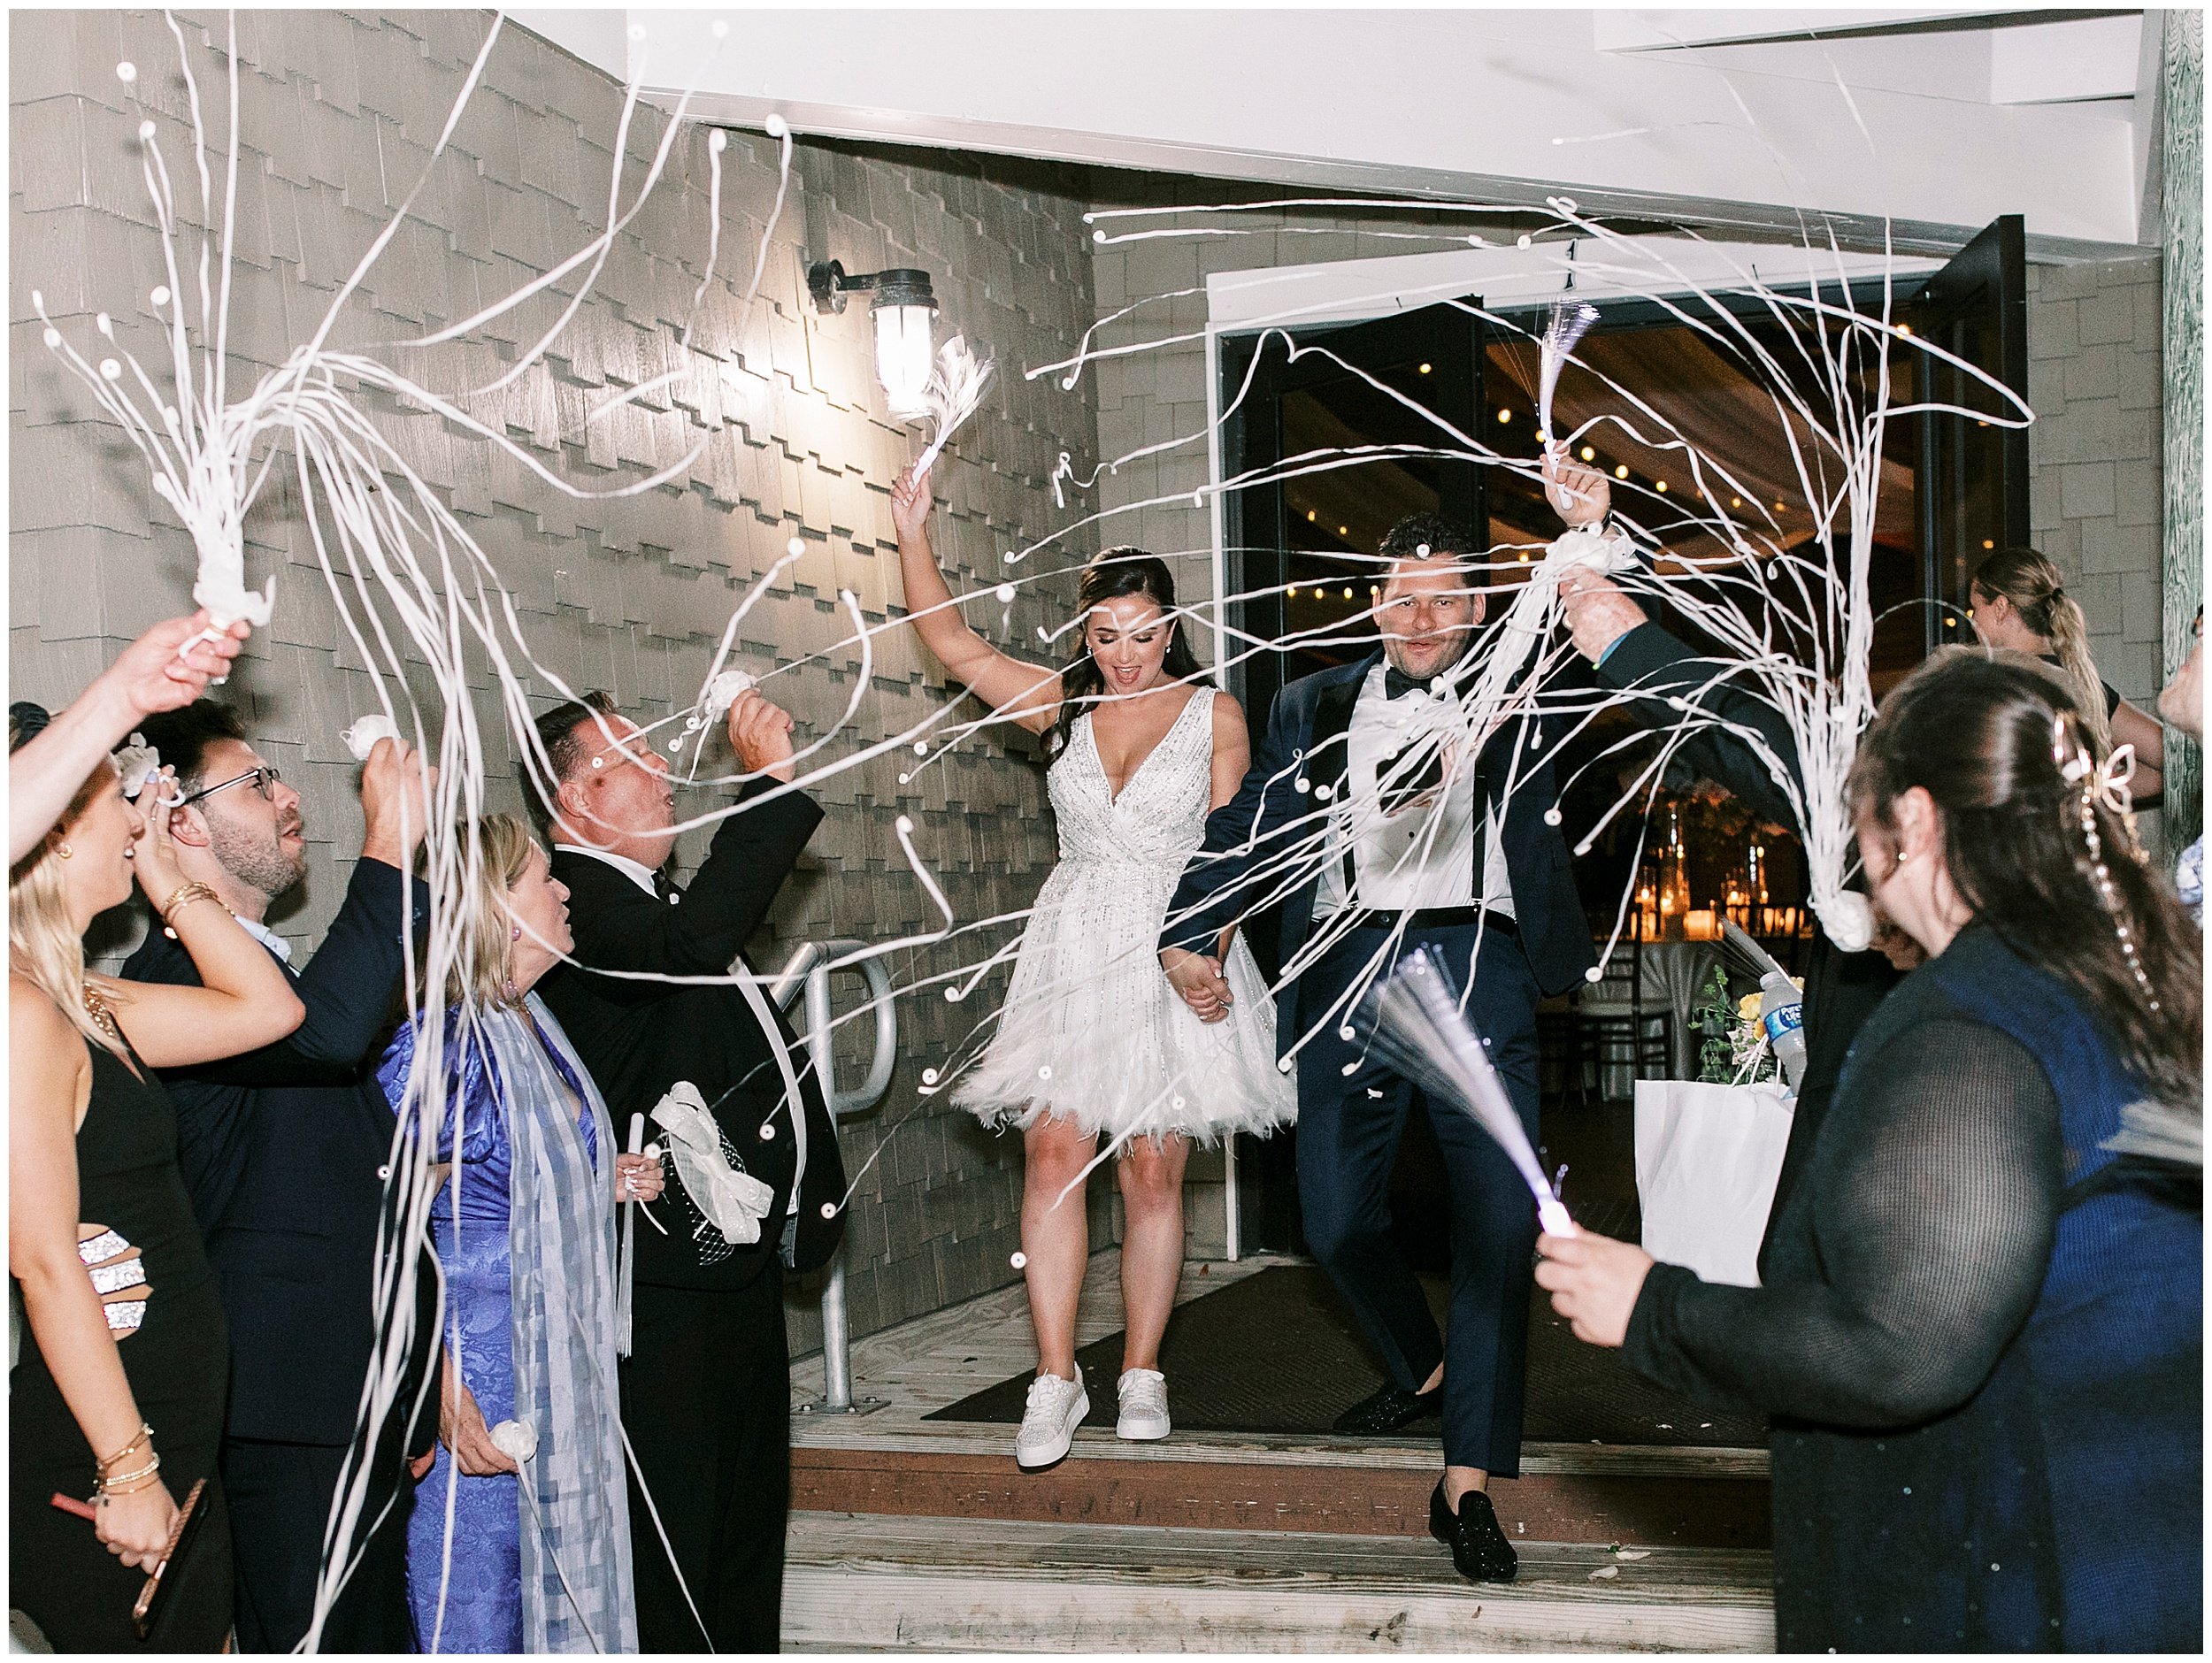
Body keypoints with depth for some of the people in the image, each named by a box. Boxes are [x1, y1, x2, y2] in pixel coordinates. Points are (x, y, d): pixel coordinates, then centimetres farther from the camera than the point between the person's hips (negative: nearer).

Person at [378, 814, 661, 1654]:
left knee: (562, 1601, 15)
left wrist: (606, 1184, 5)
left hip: (562, 1384, 9)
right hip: (479, 1392, -9)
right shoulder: (440, 1040, -17)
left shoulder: (531, 1027, 9)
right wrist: (444, 1390, -22)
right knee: (476, 1624, 0)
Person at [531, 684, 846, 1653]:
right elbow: (694, 943, -36)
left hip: (740, 1256, 11)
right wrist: (773, 780, -27)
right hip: (673, 1276, -10)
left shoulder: (645, 899, 17)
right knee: (676, 1529, -3)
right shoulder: (578, 902, -16)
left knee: (750, 1505, 20)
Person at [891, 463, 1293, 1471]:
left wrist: (1213, 959, -13)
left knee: (1153, 1169, -1)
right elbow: (953, 646, 5)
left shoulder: (1212, 715, 1)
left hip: (1175, 952, -2)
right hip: (1072, 950, 2)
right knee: (1054, 1150, -8)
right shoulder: (1063, 703, 9)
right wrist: (913, 536, -4)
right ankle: (1055, 1382, -5)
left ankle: (1140, 1376, 10)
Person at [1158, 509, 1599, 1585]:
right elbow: (1250, 828, 15)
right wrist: (1183, 931, 3)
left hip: (1474, 962, -2)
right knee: (1337, 1220, 7)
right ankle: (1423, 1368, 38)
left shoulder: (1516, 701, 12)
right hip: (1349, 964, 3)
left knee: (1498, 1215, -11)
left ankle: (1467, 1485, -6)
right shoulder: (1315, 708, 17)